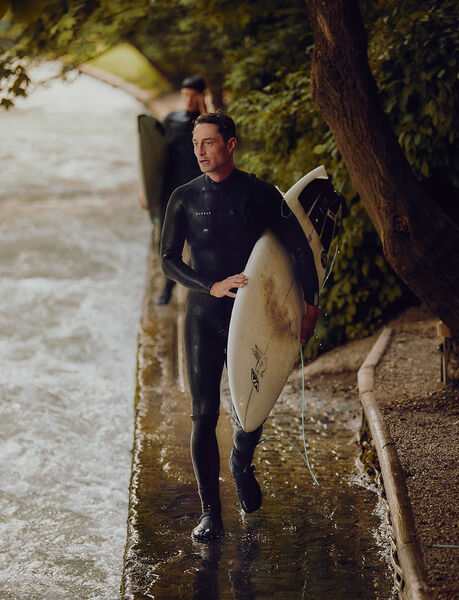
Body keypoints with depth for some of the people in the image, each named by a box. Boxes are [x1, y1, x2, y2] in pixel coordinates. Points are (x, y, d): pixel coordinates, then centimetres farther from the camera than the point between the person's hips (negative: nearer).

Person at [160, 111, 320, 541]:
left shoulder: (260, 195, -2)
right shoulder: (185, 199, 0)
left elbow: (300, 247, 1)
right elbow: (168, 260, -5)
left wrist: (311, 303, -5)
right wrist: (212, 286, -19)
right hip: (204, 316, 0)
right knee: (204, 414, -6)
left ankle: (242, 467, 41)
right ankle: (210, 513, 3)